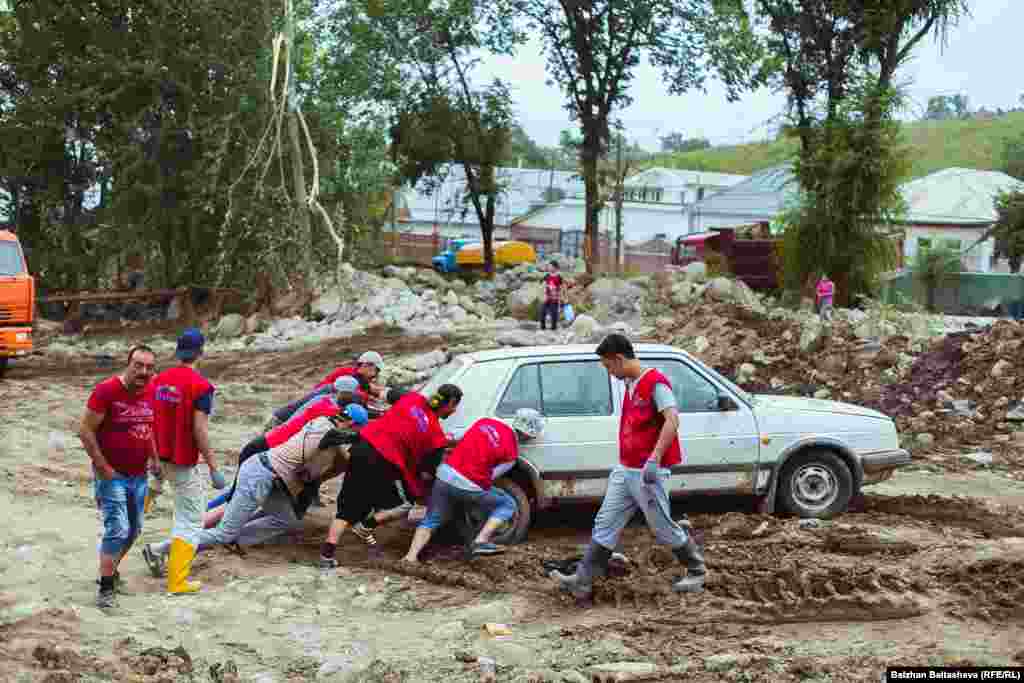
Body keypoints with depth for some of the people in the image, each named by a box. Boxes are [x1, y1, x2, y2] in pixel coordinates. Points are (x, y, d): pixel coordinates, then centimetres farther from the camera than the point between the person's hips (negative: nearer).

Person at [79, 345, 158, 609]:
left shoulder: (149, 393, 3)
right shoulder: (106, 390, -17)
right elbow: (85, 431, -16)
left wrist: (154, 458, 11)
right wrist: (104, 468, -17)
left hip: (139, 476, 7)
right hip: (113, 475, -7)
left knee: (133, 530, 16)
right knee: (117, 530, -13)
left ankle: (112, 569, 37)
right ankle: (106, 588, -4)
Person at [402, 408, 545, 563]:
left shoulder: (486, 422, 10)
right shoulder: (511, 453, -2)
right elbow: (490, 476, 0)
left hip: (445, 473, 5)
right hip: (467, 486, -5)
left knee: (431, 520, 22)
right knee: (508, 505, 14)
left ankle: (411, 556, 6)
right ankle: (481, 541, 2)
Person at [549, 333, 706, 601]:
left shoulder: (655, 383, -16)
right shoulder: (631, 384, 12)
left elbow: (672, 420, -27)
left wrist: (654, 459, -32)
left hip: (648, 472, -9)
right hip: (624, 470, 9)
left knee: (662, 528, 4)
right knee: (605, 525, 5)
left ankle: (697, 571, 23)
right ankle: (583, 581, 6)